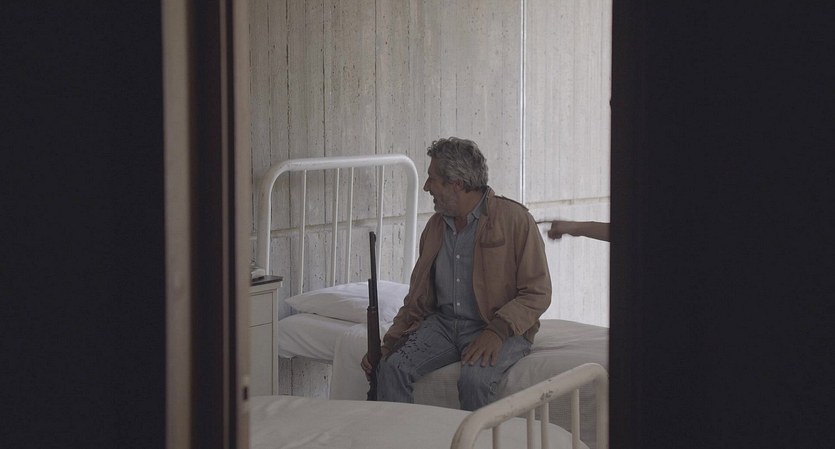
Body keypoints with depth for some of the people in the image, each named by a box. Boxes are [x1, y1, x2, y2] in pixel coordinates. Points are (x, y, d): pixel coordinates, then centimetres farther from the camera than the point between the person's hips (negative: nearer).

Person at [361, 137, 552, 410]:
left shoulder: (514, 219, -6)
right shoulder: (435, 226, 13)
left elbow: (538, 293, -8)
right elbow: (418, 298, 18)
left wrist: (498, 330, -23)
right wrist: (388, 344, 5)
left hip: (502, 329, -5)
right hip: (443, 323, 5)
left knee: (474, 379, -34)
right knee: (391, 367, -20)